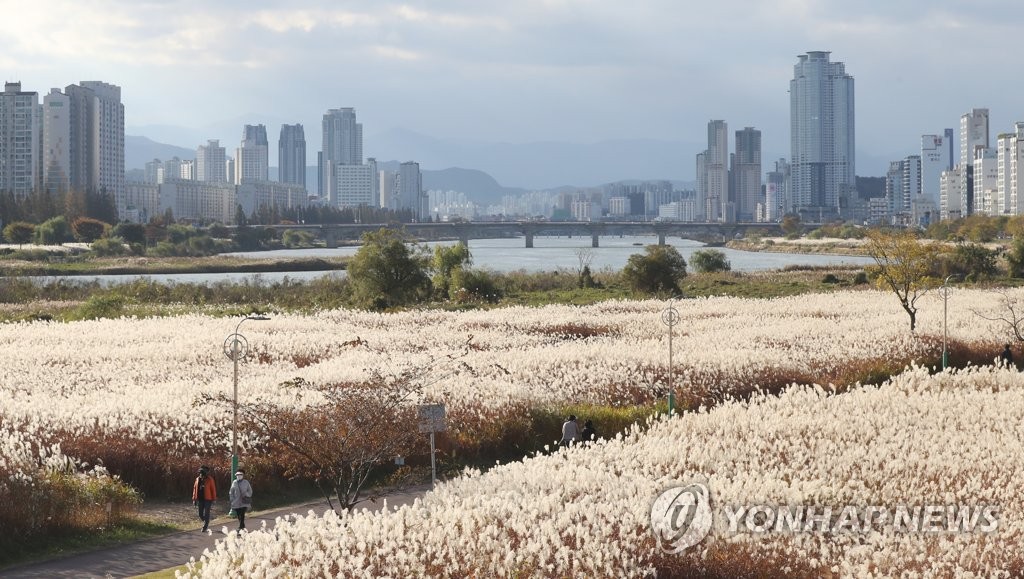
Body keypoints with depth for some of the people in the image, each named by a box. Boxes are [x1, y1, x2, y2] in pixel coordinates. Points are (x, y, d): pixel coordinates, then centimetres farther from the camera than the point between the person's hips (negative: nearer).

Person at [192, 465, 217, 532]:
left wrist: (213, 499, -9)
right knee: (200, 514, 9)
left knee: (206, 514, -1)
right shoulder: (198, 479, 7)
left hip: (207, 499, -5)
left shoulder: (209, 479, -8)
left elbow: (213, 489, -6)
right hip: (200, 499, 5)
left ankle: (205, 527, 10)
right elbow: (195, 488, 13)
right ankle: (206, 523, 32)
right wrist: (194, 499, 10)